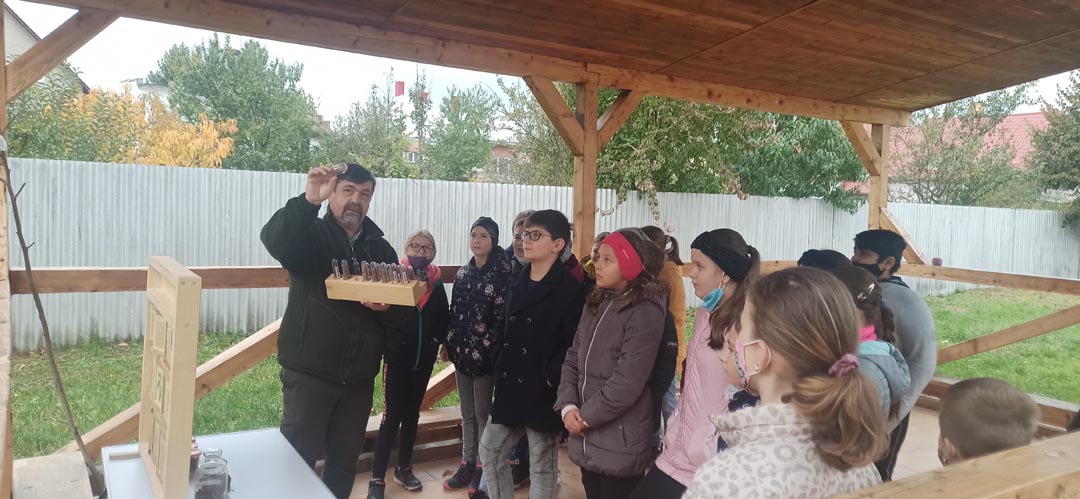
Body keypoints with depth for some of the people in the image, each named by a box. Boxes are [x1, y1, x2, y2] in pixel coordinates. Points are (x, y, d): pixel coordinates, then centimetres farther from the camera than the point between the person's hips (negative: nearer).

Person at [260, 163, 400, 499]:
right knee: (298, 458, 2)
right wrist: (308, 200, -40)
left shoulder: (381, 249, 9)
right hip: (309, 371, -4)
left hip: (359, 376, 4)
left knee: (345, 460, 15)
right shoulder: (310, 235, -3)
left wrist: (386, 306, -15)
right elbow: (273, 239, -26)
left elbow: (402, 309, 8)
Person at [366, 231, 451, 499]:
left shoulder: (437, 281, 2)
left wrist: (436, 339, -10)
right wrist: (391, 340, -31)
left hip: (424, 359, 4)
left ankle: (404, 468, 29)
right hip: (397, 358, -4)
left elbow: (444, 318, 4)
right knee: (392, 416, -5)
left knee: (412, 414, 15)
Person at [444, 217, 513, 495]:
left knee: (483, 412, 3)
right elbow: (454, 312, 13)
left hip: (485, 352, -6)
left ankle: (483, 468, 15)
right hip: (462, 351, 6)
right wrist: (450, 343, 9)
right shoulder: (463, 272, 10)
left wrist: (492, 349, -16)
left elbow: (503, 315, -13)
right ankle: (467, 463, 24)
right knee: (467, 412, 14)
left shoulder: (502, 272, -9)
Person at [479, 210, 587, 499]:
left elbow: (575, 344, -18)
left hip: (544, 394, -7)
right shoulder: (518, 282, 10)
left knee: (542, 466, 8)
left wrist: (550, 380, -20)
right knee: (490, 450, 15)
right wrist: (500, 370, 8)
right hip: (511, 388, 7)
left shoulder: (571, 289, -14)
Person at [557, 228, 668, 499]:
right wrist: (568, 406, -7)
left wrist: (585, 416, -12)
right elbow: (573, 358, 7)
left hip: (619, 443, -7)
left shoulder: (645, 311, -15)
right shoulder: (595, 303, 9)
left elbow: (627, 382, -20)